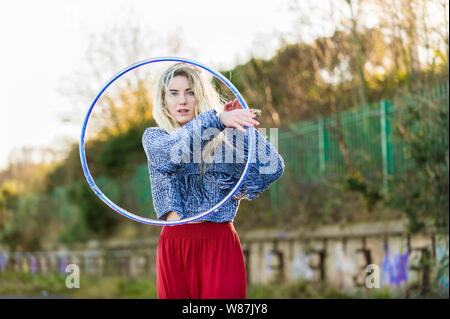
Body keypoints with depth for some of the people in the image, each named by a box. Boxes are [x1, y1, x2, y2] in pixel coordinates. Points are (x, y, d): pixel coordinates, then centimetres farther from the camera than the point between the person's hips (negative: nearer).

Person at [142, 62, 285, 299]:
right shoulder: (153, 137, 9)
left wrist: (240, 124, -7)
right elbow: (171, 149, -16)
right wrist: (216, 119, -29)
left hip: (219, 246, -1)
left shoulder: (225, 137, 6)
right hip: (173, 245, 1)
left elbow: (273, 167, -6)